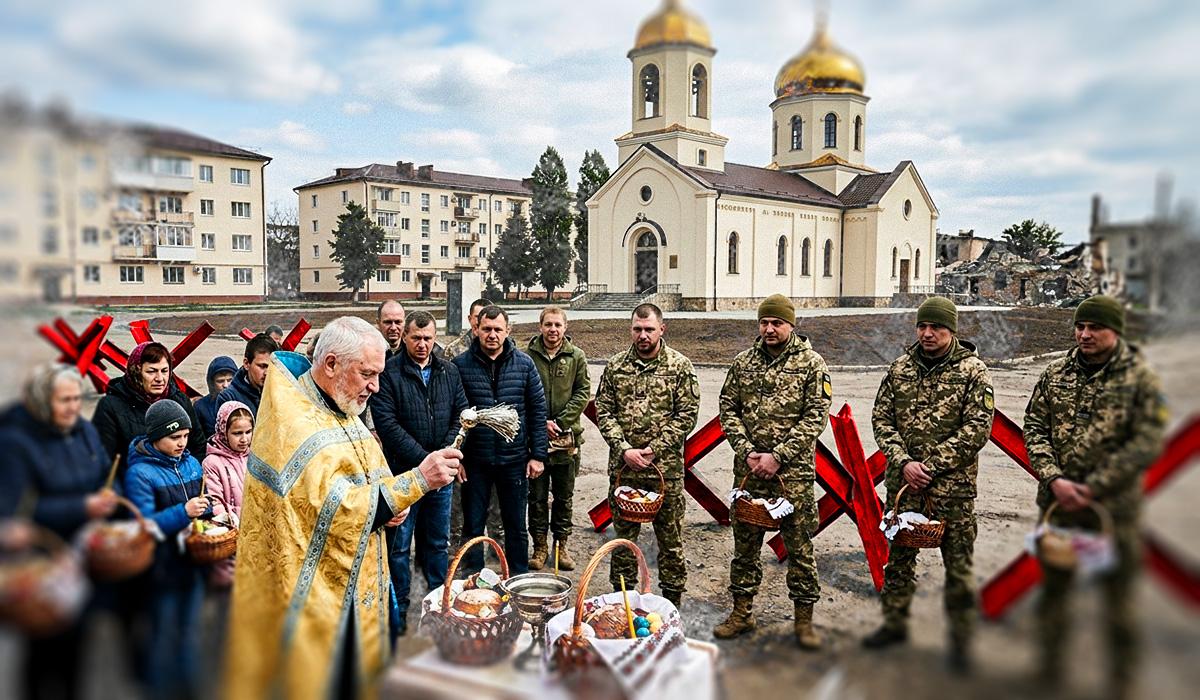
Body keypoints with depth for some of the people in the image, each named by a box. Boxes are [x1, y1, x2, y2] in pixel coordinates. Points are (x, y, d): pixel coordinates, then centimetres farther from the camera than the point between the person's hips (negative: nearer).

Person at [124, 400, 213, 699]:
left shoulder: (191, 463, 5)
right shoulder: (140, 473, -15)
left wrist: (209, 512, -5)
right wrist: (183, 512, -29)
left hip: (193, 560, 6)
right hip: (162, 567, -6)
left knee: (189, 630, 19)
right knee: (164, 634, 7)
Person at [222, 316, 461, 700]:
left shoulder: (341, 412, 7)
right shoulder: (293, 423, -22)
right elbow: (334, 507, -29)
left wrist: (393, 499, -4)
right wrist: (417, 480, -29)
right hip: (309, 594, -9)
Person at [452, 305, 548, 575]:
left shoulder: (524, 363, -1)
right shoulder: (460, 365, -5)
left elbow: (537, 410, 2)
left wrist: (537, 455, -1)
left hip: (515, 460, 1)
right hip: (475, 461, -1)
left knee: (516, 526, 13)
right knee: (473, 526, 12)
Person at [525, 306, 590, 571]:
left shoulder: (576, 356, 1)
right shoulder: (527, 355, -2)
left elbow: (583, 392, -1)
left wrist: (560, 422, -10)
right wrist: (542, 422, -11)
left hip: (567, 437, 1)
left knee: (564, 495, 12)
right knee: (537, 495, 8)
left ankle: (561, 544, 25)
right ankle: (540, 545, 20)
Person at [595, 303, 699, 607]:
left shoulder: (680, 366, -3)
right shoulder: (615, 366, 4)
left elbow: (687, 414, -6)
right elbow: (604, 411, 3)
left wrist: (655, 449, -13)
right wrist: (624, 449, -10)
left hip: (666, 467, -2)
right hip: (623, 466, 2)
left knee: (670, 536, 7)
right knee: (623, 533, 13)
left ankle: (672, 601, 22)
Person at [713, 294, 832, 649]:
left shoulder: (811, 363, -2)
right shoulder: (743, 362, 8)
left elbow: (816, 417, -8)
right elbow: (728, 409, 8)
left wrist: (778, 456, -14)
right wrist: (747, 451, -6)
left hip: (794, 471, -3)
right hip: (748, 468, 3)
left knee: (799, 545, 4)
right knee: (745, 541, 11)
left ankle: (804, 618, 18)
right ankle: (742, 612, 25)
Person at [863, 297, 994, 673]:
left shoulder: (973, 371, -5)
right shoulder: (900, 368, 6)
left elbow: (977, 429, -11)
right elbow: (881, 418, 5)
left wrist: (931, 466, -14)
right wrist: (904, 462, -9)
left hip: (953, 485, -3)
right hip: (903, 480, 4)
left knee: (959, 563, 5)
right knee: (898, 554, 14)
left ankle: (961, 638, 22)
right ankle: (894, 624, 31)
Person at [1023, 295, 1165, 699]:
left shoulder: (1141, 378, -5)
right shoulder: (1056, 375, 5)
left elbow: (1146, 443, -11)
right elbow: (1035, 428, 3)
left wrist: (1093, 488, -16)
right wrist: (1054, 480, -12)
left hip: (1115, 505, -3)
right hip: (1058, 502, 3)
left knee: (1118, 595, 8)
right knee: (1053, 587, 14)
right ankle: (1050, 666, 31)